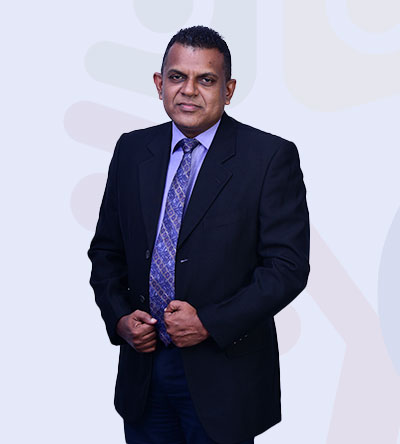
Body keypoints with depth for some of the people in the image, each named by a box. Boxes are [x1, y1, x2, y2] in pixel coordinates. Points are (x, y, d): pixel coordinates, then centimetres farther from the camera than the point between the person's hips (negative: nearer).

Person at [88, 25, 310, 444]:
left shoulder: (271, 156, -9)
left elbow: (288, 265, -12)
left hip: (223, 376, -4)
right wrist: (119, 317, -5)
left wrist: (210, 323, -17)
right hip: (142, 367, 4)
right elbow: (106, 249, 11)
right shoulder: (132, 150, 5)